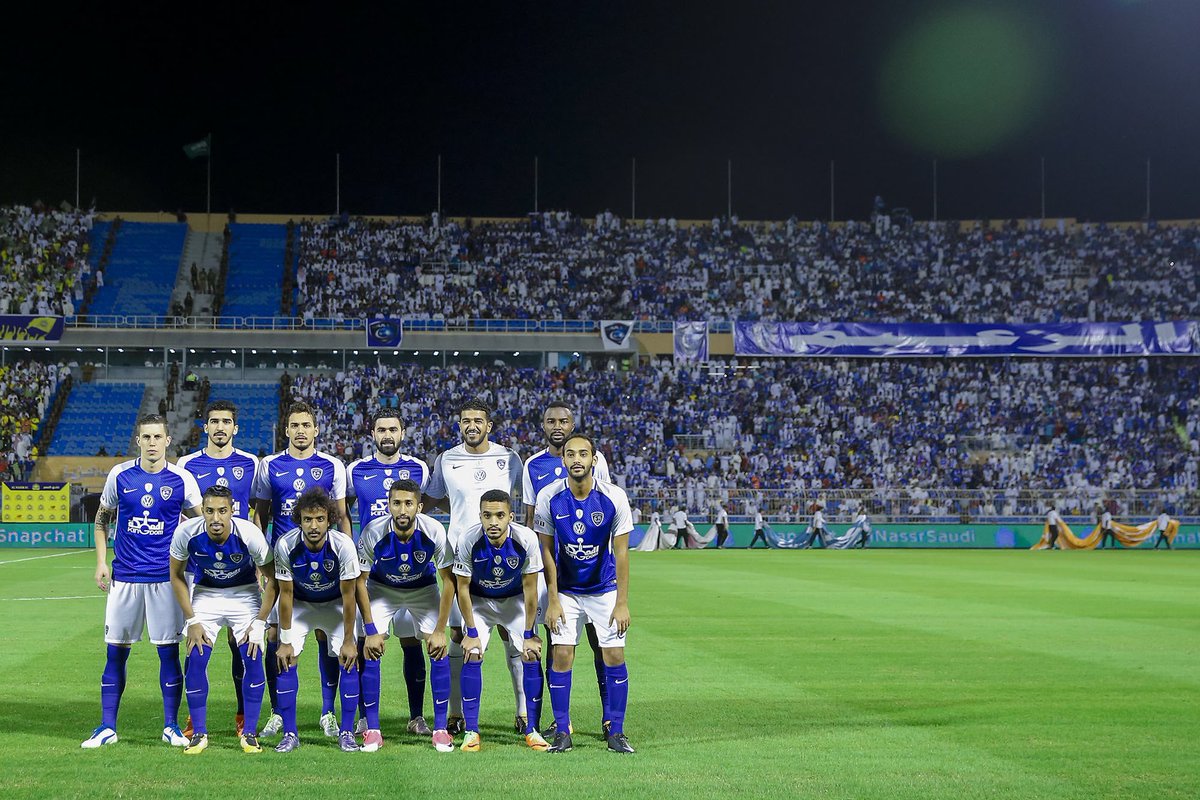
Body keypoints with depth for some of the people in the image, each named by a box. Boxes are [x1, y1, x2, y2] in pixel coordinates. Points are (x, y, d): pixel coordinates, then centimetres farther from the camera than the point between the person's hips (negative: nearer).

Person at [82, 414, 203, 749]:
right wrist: (101, 562, 5)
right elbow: (102, 520, 14)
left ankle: (171, 726, 12)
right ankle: (107, 727, 12)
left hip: (166, 578, -1)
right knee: (116, 651, 3)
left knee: (169, 651, 1)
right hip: (124, 576, 1)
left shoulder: (182, 479, -1)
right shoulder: (119, 475, 3)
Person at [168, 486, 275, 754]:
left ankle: (250, 733, 0)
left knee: (252, 659, -13)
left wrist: (259, 622, -14)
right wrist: (192, 620, -9)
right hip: (205, 594, 1)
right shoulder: (186, 533, -25)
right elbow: (176, 575, -6)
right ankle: (199, 733, 2)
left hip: (244, 594, -1)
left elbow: (272, 579, -14)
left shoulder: (249, 534, -29)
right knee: (196, 659, -11)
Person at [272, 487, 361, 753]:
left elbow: (348, 596, -21)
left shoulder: (343, 545, -30)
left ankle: (346, 732, -2)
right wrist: (286, 641, -14)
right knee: (286, 659, -13)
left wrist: (348, 641, -17)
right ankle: (290, 733, -4)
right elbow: (286, 594, -17)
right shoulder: (286, 545, -28)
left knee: (349, 659, -13)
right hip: (300, 604, 1)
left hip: (336, 604, 0)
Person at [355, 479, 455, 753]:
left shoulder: (434, 531, -29)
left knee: (439, 650, -13)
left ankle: (440, 729, -4)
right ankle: (372, 730, -5)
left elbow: (448, 581, -17)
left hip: (423, 589, 0)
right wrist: (370, 630, -18)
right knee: (370, 651, -14)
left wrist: (440, 630, -18)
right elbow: (360, 581, -16)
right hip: (381, 589, 0)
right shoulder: (373, 532, -29)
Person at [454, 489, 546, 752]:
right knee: (472, 656, -16)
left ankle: (531, 730, 0)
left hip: (516, 600, 1)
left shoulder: (526, 539, -28)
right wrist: (471, 632, -15)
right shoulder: (468, 541, -29)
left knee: (532, 656, -11)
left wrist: (529, 634, -14)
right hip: (479, 601, 0)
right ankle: (471, 731, -8)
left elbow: (529, 588, -18)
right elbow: (462, 588, -16)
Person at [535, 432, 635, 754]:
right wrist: (553, 599, -8)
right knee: (562, 655, -7)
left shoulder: (614, 497, -17)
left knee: (614, 655, -5)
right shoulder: (549, 497, -14)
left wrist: (622, 603, -13)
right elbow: (547, 550, -5)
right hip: (565, 589, 0)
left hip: (605, 588, 0)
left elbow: (621, 552, -11)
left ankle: (616, 732, 5)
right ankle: (562, 732, 3)